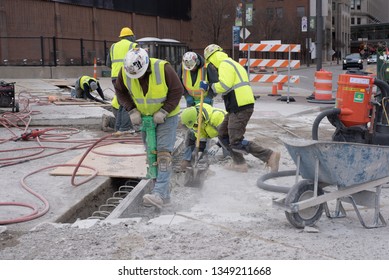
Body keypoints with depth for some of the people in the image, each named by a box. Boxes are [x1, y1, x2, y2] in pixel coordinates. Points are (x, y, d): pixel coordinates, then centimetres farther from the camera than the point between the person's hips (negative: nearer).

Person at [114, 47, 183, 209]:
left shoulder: (163, 68, -27)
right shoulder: (124, 72, -16)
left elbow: (177, 91, -18)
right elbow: (120, 92, 0)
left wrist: (163, 111, -23)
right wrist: (132, 110, -13)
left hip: (167, 116, -5)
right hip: (145, 117, 5)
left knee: (163, 153, -15)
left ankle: (160, 193, -20)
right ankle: (164, 192, 17)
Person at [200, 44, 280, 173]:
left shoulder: (225, 64, -9)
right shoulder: (232, 64, 23)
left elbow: (224, 85, -23)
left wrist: (210, 86, -9)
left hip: (240, 108, -11)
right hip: (238, 107, 11)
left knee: (236, 142, -8)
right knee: (223, 135, 18)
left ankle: (270, 156, -10)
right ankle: (239, 163, 19)